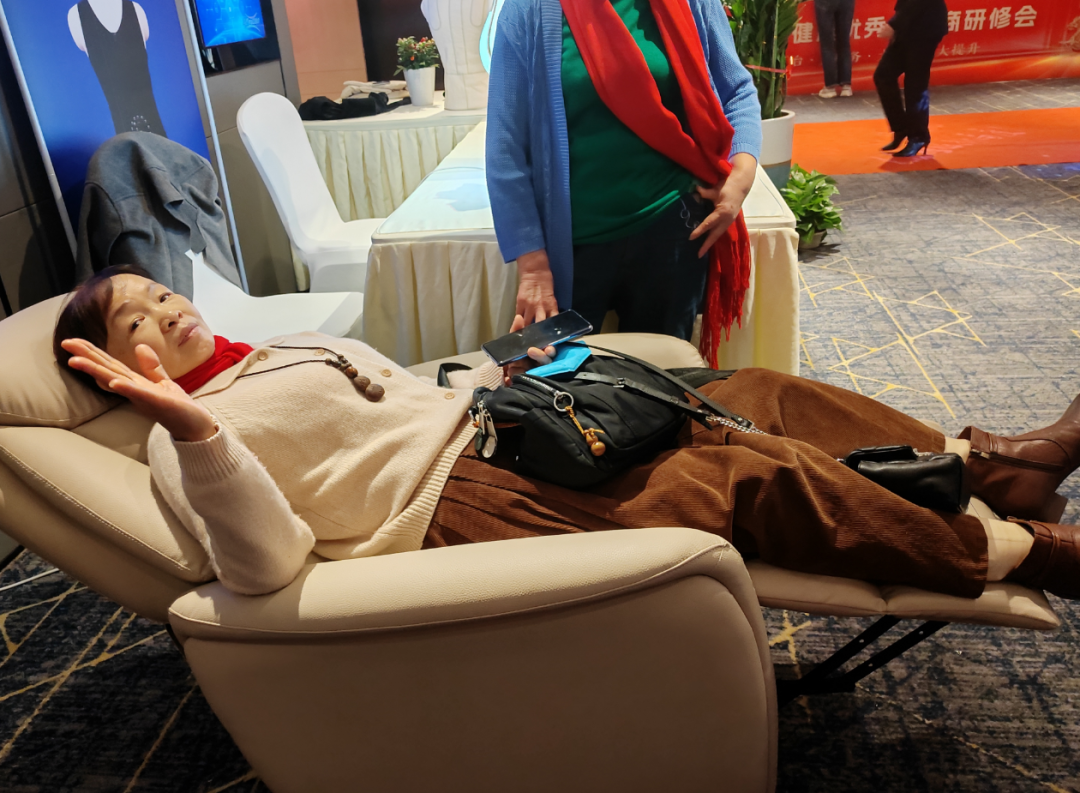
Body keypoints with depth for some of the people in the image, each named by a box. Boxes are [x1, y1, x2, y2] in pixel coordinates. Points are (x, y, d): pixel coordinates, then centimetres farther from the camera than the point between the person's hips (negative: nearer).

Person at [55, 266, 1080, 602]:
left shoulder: (281, 350, 20)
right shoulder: (192, 439, -5)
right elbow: (265, 564, -23)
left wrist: (500, 370, 18)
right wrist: (191, 429, -36)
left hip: (491, 431, 9)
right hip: (468, 506, -9)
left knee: (754, 394, 4)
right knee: (757, 472, -16)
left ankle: (981, 460, 17)